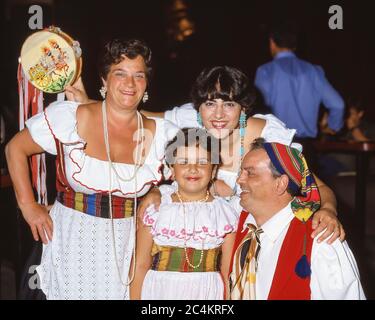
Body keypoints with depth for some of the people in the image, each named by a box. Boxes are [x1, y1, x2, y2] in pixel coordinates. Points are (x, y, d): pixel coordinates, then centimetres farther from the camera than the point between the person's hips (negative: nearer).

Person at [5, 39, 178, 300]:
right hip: (72, 241, -2)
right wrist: (28, 205, -3)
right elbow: (16, 148, 0)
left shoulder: (161, 134, -4)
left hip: (126, 246, 2)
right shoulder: (68, 117, -10)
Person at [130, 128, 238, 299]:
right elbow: (141, 266, 1)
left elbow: (228, 273, 3)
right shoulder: (155, 208, -1)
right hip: (160, 292, 0)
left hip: (207, 293, 0)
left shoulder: (225, 213, 1)